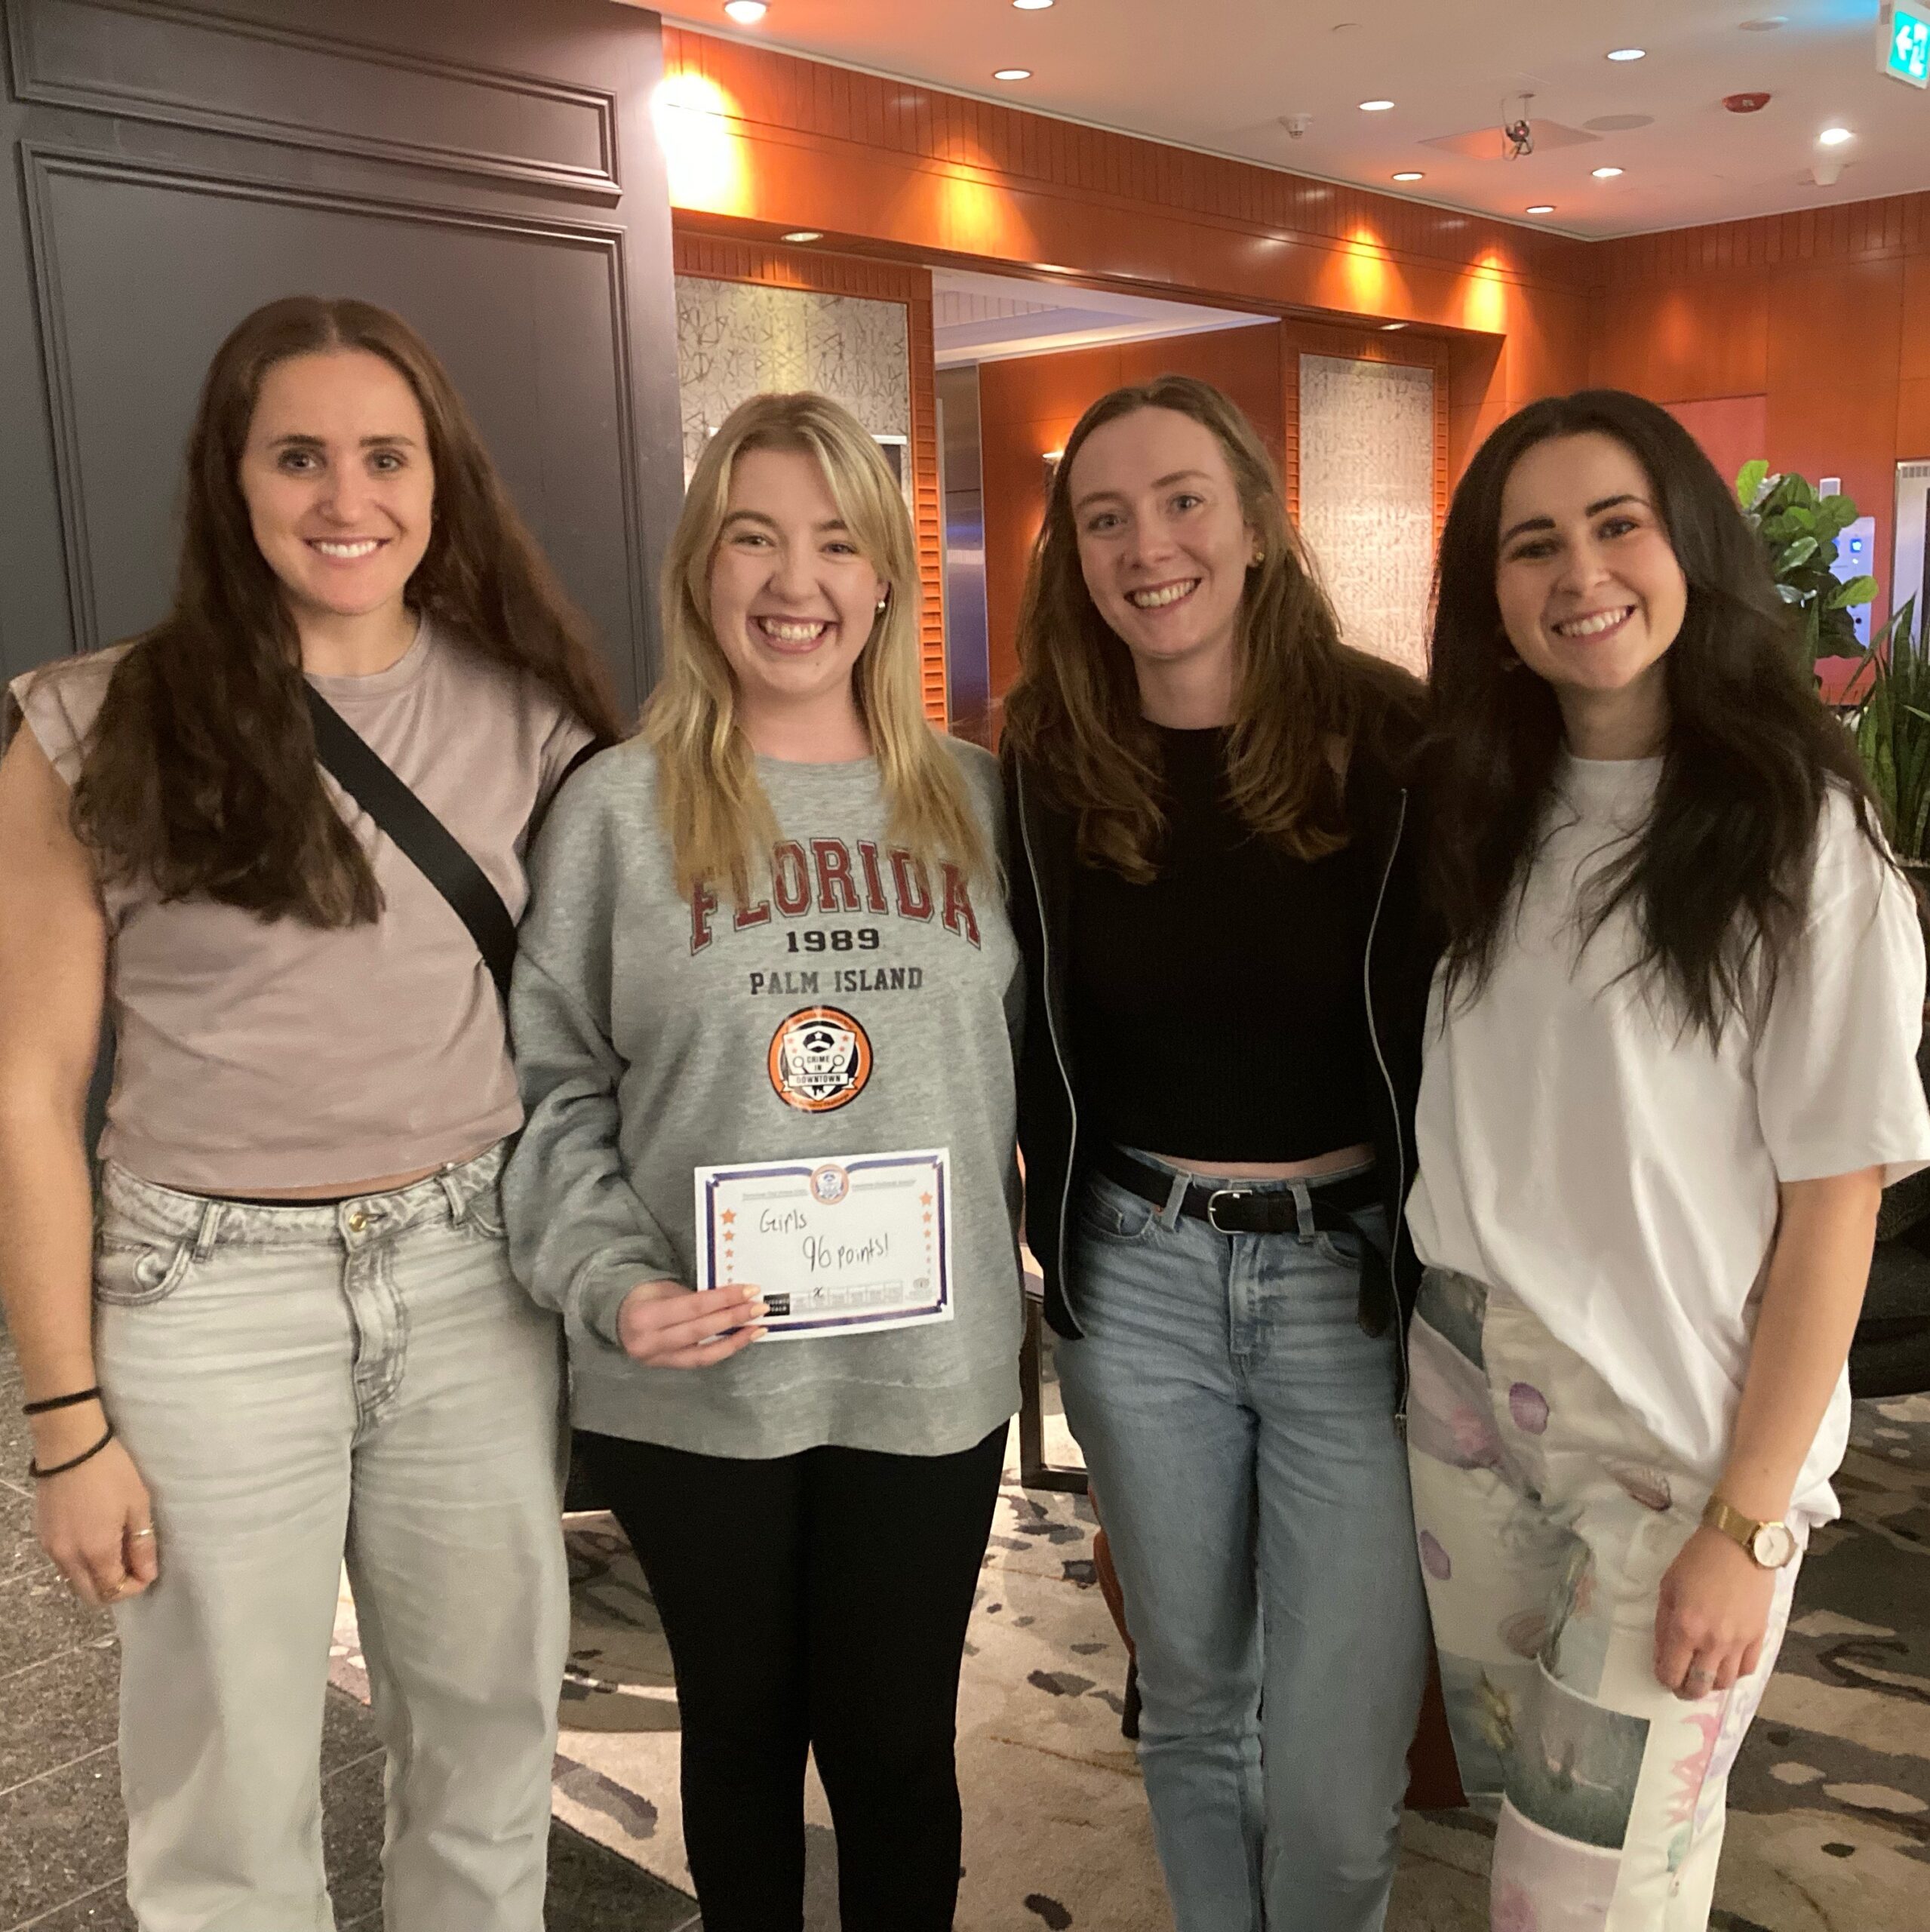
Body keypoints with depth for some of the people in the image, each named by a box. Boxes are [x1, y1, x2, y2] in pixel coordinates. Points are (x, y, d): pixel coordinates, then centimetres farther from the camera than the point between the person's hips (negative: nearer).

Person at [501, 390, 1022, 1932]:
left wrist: (1044, 1285, 1)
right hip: (693, 1385, -1)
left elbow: (1030, 1065, 9)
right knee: (742, 1726, 18)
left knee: (896, 1743, 13)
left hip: (932, 1374, 1)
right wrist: (613, 1283, -15)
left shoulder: (974, 800, 5)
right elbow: (553, 1089, -2)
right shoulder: (619, 808, -3)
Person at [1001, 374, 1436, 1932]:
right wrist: (1064, 1235, 3)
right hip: (1137, 1284, 2)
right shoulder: (1049, 766, -1)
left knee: (1338, 1771, 3)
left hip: (1355, 1280, -2)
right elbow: (1034, 1043, 7)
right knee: (1190, 1696, 19)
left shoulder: (1390, 744, -8)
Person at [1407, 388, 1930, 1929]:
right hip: (1465, 1394, 5)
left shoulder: (1798, 833, -12)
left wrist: (1746, 1524, -13)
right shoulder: (1491, 811, 4)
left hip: (1679, 1435, -5)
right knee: (1514, 1799, 18)